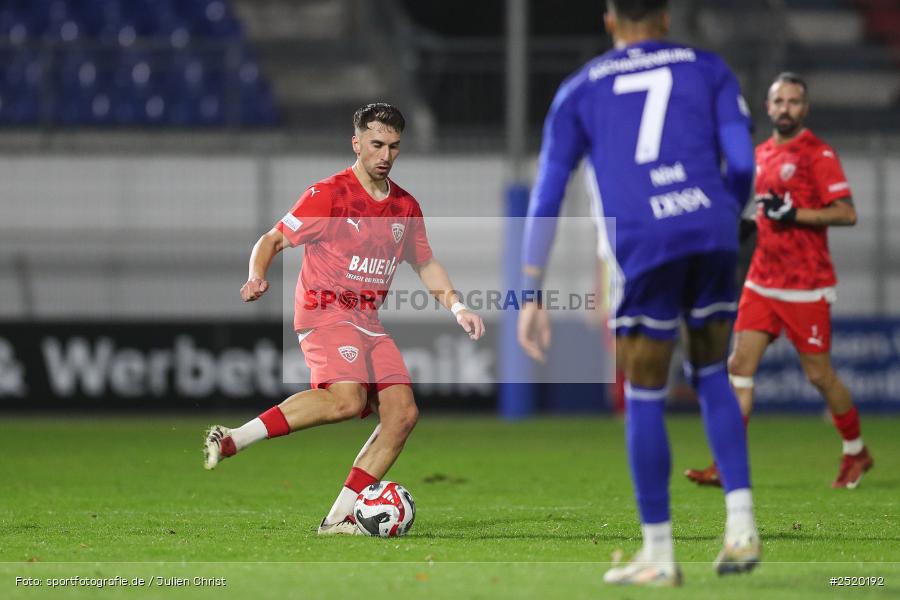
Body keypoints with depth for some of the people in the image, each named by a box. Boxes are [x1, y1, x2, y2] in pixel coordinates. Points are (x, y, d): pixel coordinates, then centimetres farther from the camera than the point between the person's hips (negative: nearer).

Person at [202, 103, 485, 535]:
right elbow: (273, 240, -6)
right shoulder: (329, 195, -7)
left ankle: (340, 517, -8)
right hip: (325, 311, -7)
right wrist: (257, 277, -25)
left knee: (403, 412, -9)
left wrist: (456, 308, 14)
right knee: (347, 399, -32)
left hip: (368, 321, 7)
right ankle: (232, 439, -26)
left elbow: (425, 265, 26)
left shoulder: (406, 207, 12)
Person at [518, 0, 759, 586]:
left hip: (642, 246, -2)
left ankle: (658, 555, 13)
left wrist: (533, 296, 12)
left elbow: (547, 195, 12)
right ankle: (741, 525, 7)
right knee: (712, 373, 21)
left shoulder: (581, 90, 18)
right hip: (711, 234, 2)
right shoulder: (708, 70, 19)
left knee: (644, 395, 9)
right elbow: (741, 164, 7)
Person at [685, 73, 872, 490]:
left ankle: (856, 452, 22)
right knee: (740, 365, -4)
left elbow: (846, 213, -16)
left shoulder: (818, 154, -9)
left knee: (819, 375, 0)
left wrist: (792, 214, -22)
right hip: (762, 282, 6)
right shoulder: (762, 154, 13)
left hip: (806, 288, -6)